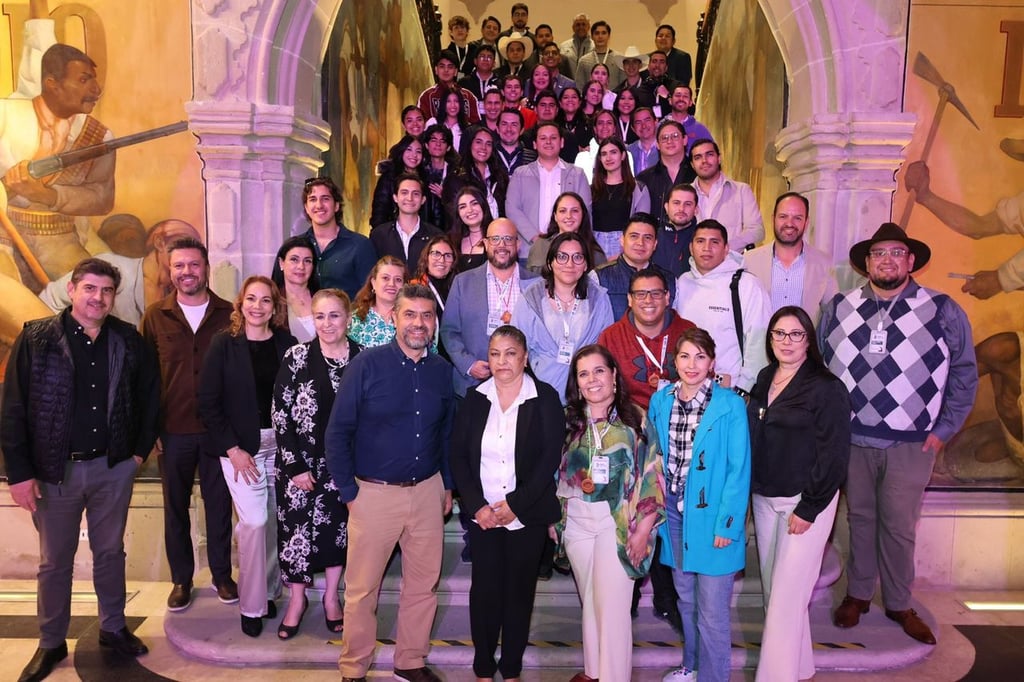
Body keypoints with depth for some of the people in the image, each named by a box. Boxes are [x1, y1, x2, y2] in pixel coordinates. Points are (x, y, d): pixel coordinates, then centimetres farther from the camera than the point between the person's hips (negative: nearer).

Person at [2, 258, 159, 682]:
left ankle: (113, 629, 33)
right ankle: (51, 643, 30)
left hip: (113, 467, 2)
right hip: (55, 471, -2)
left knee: (110, 553, 16)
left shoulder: (128, 340, -1)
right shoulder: (36, 339, -8)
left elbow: (150, 395, 9)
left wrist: (141, 449, 5)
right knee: (55, 562, 13)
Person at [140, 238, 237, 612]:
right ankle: (181, 579, 29)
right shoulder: (155, 316, 1)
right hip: (173, 430, 1)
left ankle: (222, 575, 27)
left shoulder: (228, 314, -2)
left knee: (219, 504, 11)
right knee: (175, 506, 13)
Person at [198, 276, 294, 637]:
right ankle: (251, 606, 10)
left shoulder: (286, 344, 2)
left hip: (281, 444, 2)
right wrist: (233, 449, -9)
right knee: (254, 521, -8)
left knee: (275, 520, 6)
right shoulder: (224, 343, -3)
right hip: (239, 445, -2)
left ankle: (268, 592, 26)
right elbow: (208, 402, -4)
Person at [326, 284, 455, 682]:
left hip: (427, 491, 4)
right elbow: (338, 431, -7)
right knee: (362, 588, 7)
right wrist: (349, 492, -8)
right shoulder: (367, 365, -9)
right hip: (375, 492, -4)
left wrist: (447, 484, 11)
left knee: (423, 584, 13)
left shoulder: (441, 371, 3)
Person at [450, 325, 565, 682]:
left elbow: (550, 458, -9)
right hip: (483, 514, 2)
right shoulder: (475, 399, 3)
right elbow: (458, 456, 2)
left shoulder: (545, 398, -5)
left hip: (527, 515, -1)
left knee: (519, 591, 8)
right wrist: (478, 506, -9)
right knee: (484, 590, 5)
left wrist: (515, 504, -14)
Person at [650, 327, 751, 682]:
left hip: (711, 516, -5)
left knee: (711, 609, 3)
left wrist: (727, 523, -14)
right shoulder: (660, 401, 2)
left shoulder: (730, 405, -11)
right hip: (673, 512, 5)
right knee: (685, 597, 21)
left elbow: (739, 468, -11)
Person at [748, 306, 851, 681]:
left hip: (804, 501, -6)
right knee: (772, 589, 13)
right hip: (764, 498, 6)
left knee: (786, 595, -3)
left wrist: (808, 509, -14)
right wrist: (753, 491, 6)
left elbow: (833, 455, -13)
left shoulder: (827, 388, -11)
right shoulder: (764, 379, 8)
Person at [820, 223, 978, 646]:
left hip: (911, 445, -1)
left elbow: (964, 373, 3)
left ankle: (899, 604, 25)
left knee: (899, 527, 6)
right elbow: (818, 366, 10)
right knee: (860, 518, 13)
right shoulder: (839, 309, 5)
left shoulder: (943, 311, 0)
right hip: (850, 439, 2)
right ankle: (858, 594, 29)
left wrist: (943, 429, -1)